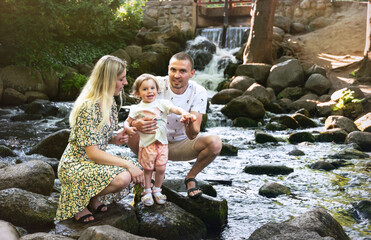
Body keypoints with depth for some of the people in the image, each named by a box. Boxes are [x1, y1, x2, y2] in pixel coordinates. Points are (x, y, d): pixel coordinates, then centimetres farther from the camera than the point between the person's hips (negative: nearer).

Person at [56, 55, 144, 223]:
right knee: (123, 177, -30)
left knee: (137, 171, -3)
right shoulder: (88, 107, -23)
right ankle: (79, 201, -7)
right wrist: (127, 164, -26)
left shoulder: (110, 103, 5)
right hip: (74, 166, -9)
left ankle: (93, 198, 8)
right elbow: (92, 152, -26)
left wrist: (115, 140, -4)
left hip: (93, 164, 9)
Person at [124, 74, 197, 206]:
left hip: (162, 142, 1)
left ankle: (157, 189, 26)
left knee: (161, 168, 2)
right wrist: (128, 128, -17)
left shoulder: (162, 103, 1)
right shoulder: (137, 109, 2)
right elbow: (127, 121, 7)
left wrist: (184, 113, -33)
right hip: (146, 144, -1)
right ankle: (147, 191, 27)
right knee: (148, 169, 7)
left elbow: (175, 108, -12)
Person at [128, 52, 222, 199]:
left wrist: (190, 124, -50)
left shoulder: (198, 93, -17)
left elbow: (193, 135, -24)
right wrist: (137, 124, -49)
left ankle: (191, 177, 2)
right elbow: (136, 116, -23)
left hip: (182, 144, 0)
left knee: (215, 143, -27)